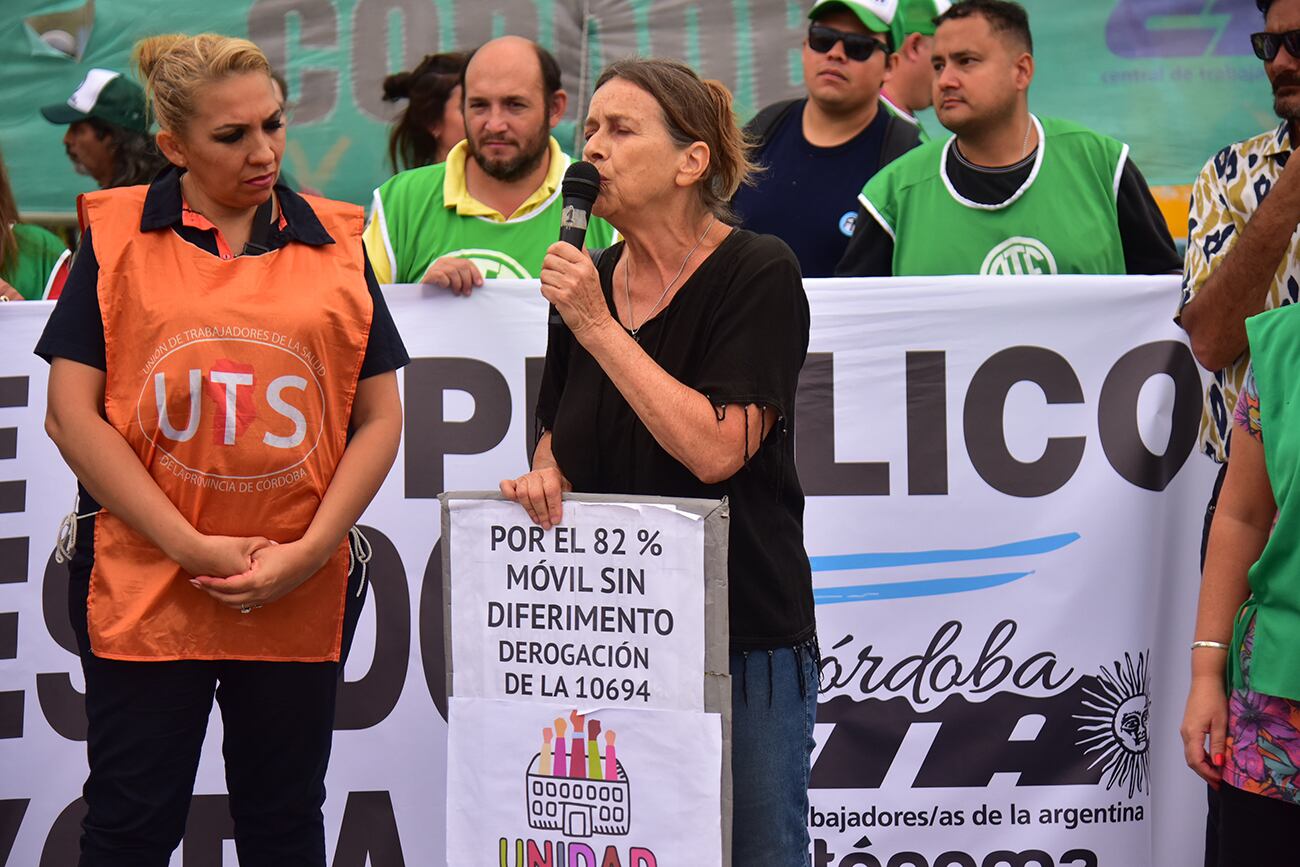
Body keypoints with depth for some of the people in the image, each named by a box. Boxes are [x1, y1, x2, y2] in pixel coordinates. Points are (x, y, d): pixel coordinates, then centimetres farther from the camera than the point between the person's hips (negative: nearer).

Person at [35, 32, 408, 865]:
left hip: (302, 597, 2)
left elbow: (380, 417, 5)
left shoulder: (335, 242, 6)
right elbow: (72, 413, -5)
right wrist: (193, 547, -11)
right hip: (141, 583, -2)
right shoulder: (117, 236, 0)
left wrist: (309, 552, -8)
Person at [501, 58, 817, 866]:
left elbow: (716, 448, -21)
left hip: (748, 640, -5)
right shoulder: (586, 281, 8)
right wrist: (544, 479, -2)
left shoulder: (760, 274, -10)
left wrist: (598, 327, -18)